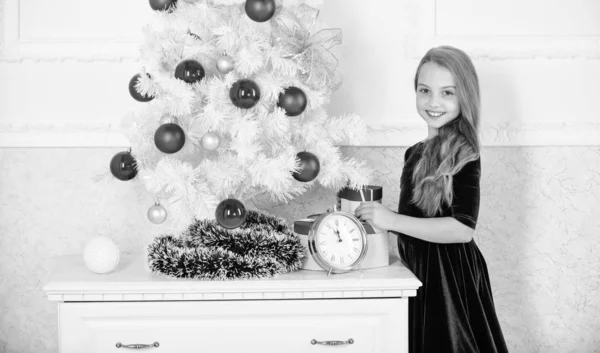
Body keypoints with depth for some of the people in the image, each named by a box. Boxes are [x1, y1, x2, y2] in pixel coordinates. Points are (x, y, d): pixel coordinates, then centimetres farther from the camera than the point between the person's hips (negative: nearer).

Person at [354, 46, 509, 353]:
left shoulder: (462, 154, -14)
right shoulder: (415, 153, 9)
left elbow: (463, 228, -23)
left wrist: (393, 220, -24)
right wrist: (375, 215, 1)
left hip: (450, 275, -7)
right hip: (419, 270, 8)